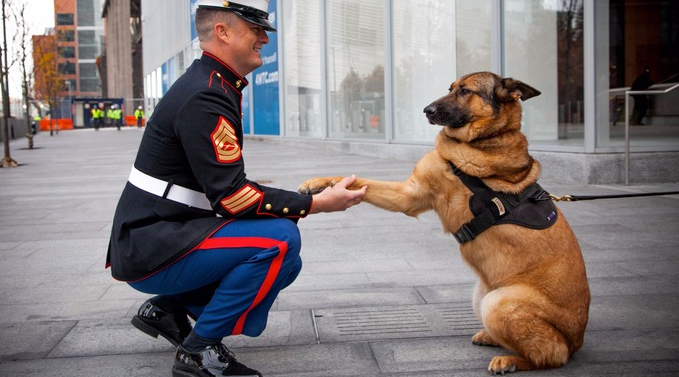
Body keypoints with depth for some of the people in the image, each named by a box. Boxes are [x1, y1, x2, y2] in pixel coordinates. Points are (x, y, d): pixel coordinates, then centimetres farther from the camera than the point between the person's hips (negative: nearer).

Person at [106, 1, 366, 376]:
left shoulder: (211, 85, 12)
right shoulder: (204, 97, -20)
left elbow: (224, 185, 15)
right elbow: (230, 196, -24)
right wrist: (317, 203, -19)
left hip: (164, 237, 10)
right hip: (150, 249, -10)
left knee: (285, 264, 10)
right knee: (279, 240, -23)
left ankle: (167, 308, 12)